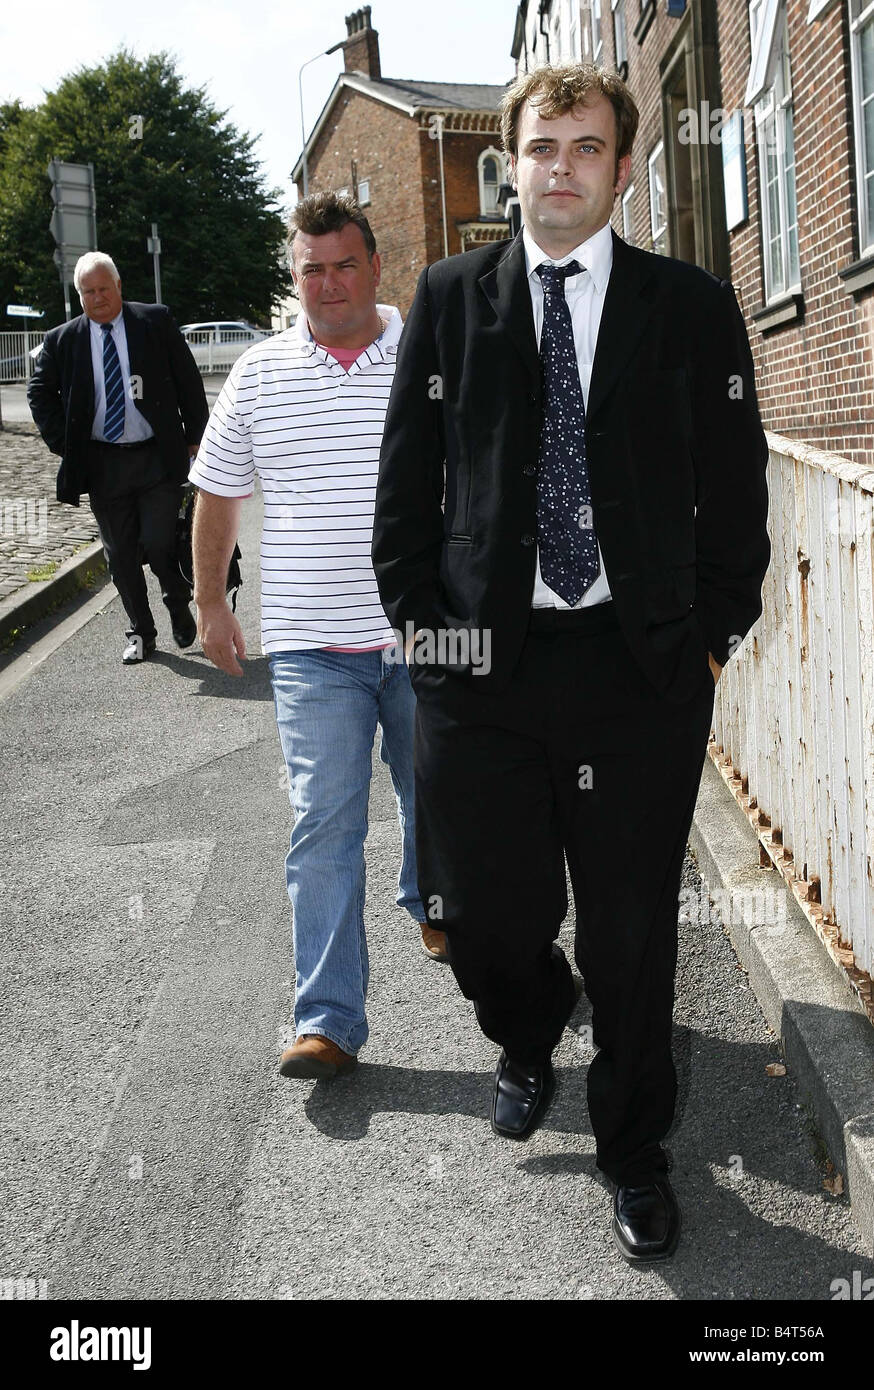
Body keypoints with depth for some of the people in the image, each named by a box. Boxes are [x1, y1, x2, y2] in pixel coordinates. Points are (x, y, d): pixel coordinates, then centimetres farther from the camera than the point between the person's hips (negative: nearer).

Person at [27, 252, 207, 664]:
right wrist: (64, 444, 2)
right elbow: (39, 393, 12)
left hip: (158, 458, -2)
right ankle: (140, 633, 24)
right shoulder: (62, 340, 4)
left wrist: (195, 437, 1)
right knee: (120, 555, 8)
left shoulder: (156, 322, 0)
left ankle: (180, 607, 22)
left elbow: (189, 381, 3)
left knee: (158, 545, -9)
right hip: (101, 465, 3)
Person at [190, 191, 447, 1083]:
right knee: (324, 824, -5)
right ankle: (327, 1020, 0)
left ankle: (432, 907, 48)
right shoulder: (258, 375, 4)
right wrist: (210, 604, 15)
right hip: (313, 644, 0)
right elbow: (218, 495, 14)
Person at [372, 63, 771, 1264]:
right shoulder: (450, 297, 7)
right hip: (480, 667, 1)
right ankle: (529, 1042, 43)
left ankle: (634, 1154, 31)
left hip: (642, 669, 0)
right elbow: (406, 482, 7)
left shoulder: (693, 308, 4)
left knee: (632, 931, 8)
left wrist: (713, 637, 0)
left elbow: (734, 493, 5)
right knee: (486, 917, 6)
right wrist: (420, 620, 1)